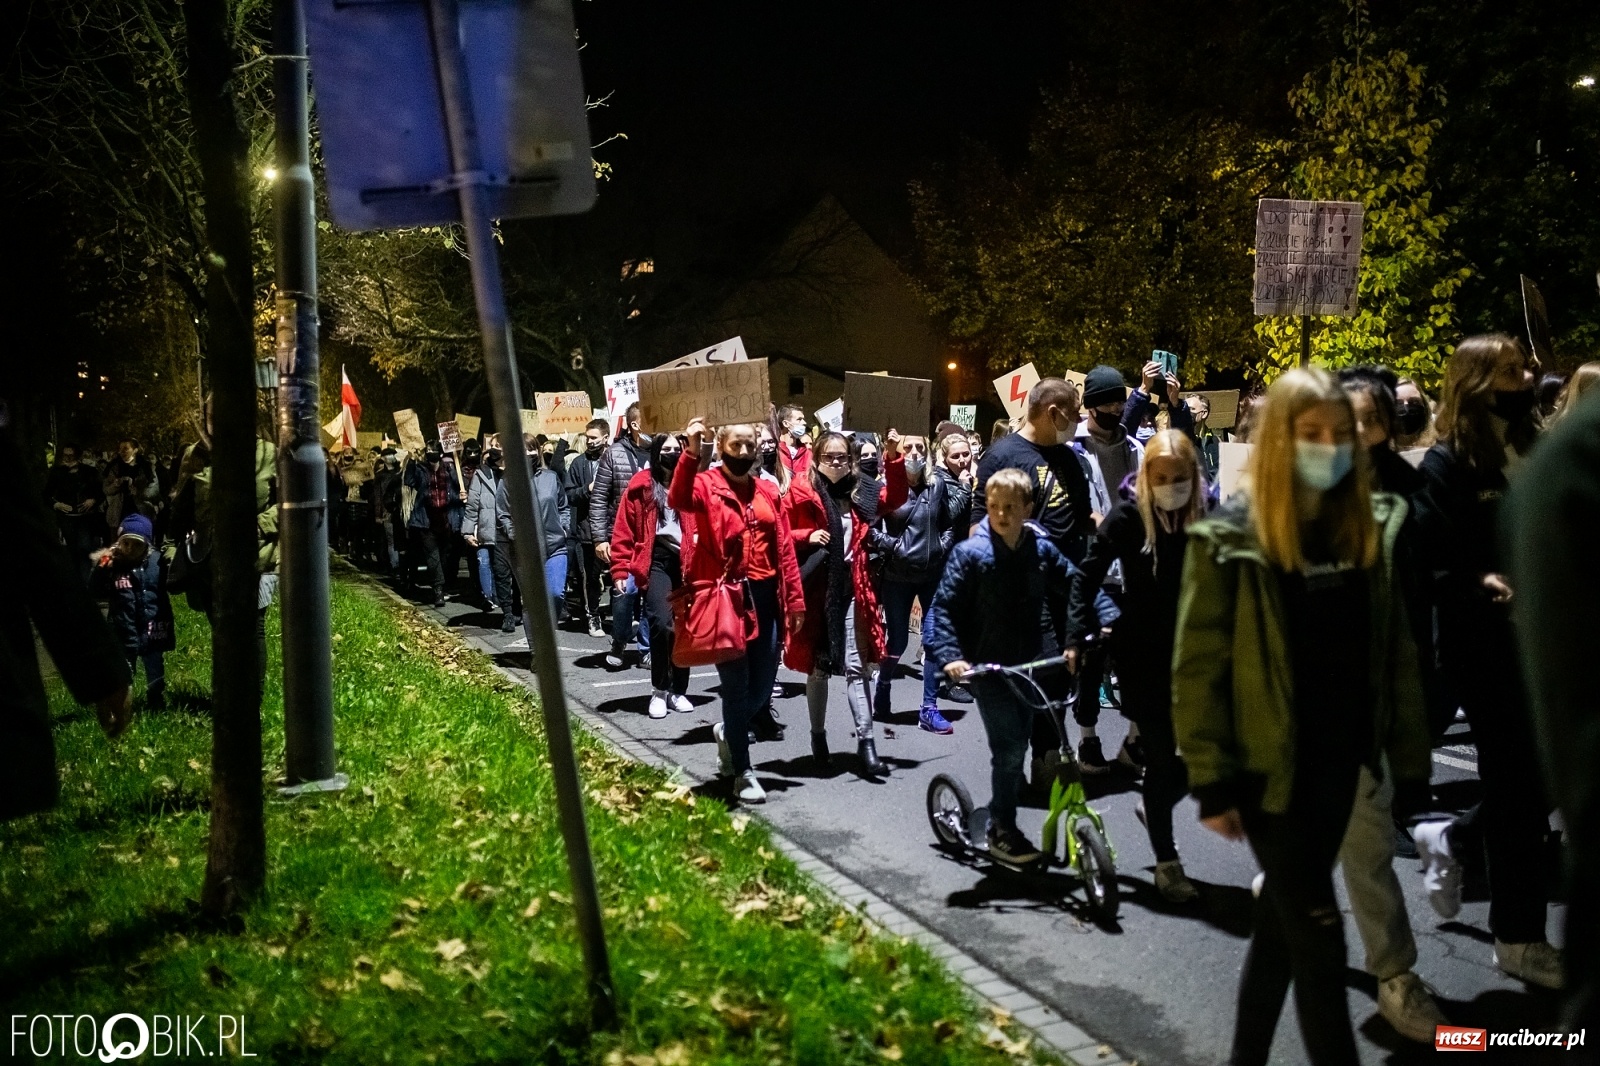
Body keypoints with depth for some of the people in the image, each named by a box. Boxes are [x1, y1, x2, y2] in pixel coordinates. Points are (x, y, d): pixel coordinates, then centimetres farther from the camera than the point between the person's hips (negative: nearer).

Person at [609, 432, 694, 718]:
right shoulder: (641, 485, 3)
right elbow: (623, 531, 2)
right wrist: (620, 569, -3)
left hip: (686, 561, 3)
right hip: (656, 560, -3)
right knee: (662, 623, -17)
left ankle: (678, 691, 19)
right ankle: (659, 691, -1)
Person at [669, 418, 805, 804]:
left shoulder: (768, 491, 12)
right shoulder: (707, 485, -4)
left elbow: (785, 549, 12)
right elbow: (677, 500, -28)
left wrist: (795, 600, 8)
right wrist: (691, 455, -43)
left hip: (766, 597, 5)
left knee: (762, 688, 12)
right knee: (736, 687, 2)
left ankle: (728, 732, 42)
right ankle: (743, 773, 16)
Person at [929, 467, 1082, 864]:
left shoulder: (1042, 549, -1)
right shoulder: (970, 553, -13)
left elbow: (1075, 586, 10)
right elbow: (944, 607, -11)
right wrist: (950, 655, -22)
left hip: (1032, 663, 5)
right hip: (988, 666, -4)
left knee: (1018, 745, 13)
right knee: (1009, 750, -8)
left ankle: (1003, 819, 29)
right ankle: (1002, 830, 9)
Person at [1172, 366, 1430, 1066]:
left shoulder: (1373, 528, 4)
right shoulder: (1230, 540, -12)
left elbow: (1396, 654, 8)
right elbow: (1197, 668, -11)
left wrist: (1410, 761, 6)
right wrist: (1211, 782, -13)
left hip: (1338, 761, 5)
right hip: (1269, 767, -5)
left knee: (1283, 921, 16)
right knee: (1317, 932, -1)